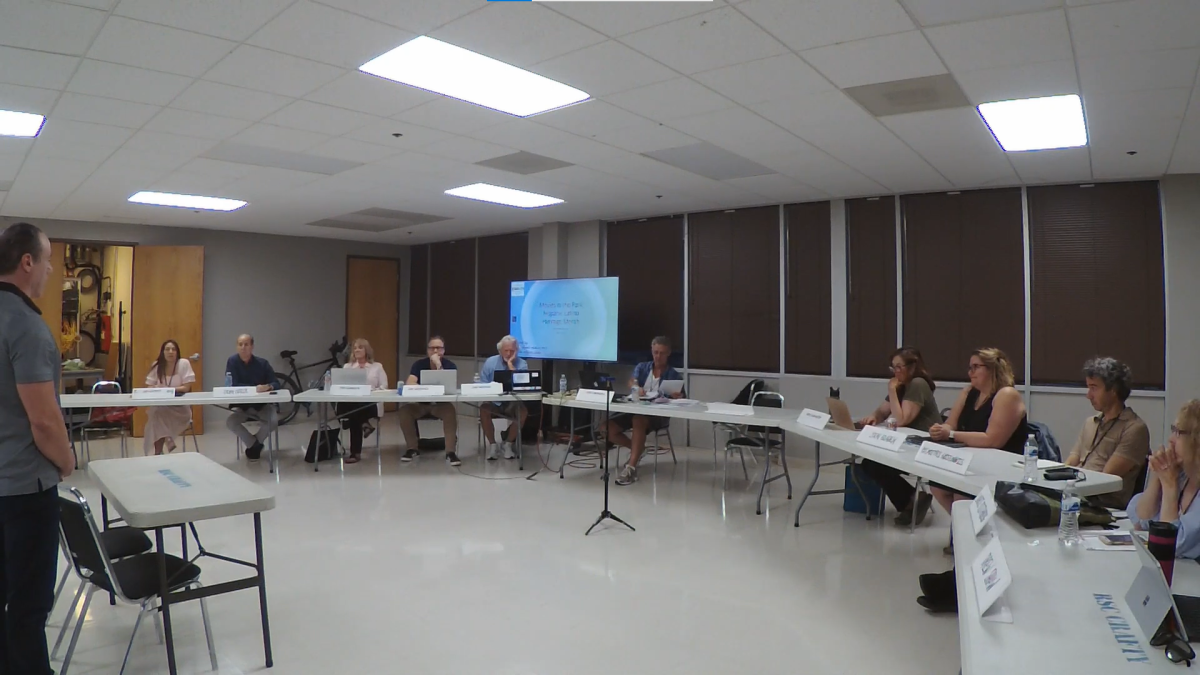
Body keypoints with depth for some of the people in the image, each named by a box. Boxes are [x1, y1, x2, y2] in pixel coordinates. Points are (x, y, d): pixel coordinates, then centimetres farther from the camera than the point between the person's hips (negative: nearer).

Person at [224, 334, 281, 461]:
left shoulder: (262, 363, -7)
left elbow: (276, 383, -9)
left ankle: (253, 445, 0)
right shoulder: (232, 361, -9)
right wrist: (254, 388, -29)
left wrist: (268, 387, -33)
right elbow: (232, 385, -17)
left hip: (263, 404, 0)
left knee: (274, 420, -28)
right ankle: (256, 445, -3)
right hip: (242, 406, 1)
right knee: (230, 422, -26)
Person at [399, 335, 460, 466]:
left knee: (450, 411, -34)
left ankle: (451, 452, -30)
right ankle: (413, 448, -8)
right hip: (420, 403, 2)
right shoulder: (419, 364, 0)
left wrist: (438, 365, -25)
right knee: (404, 410, -26)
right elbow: (409, 383, -16)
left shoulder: (450, 365, -5)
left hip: (440, 403, -2)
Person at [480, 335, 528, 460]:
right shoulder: (490, 362, 2)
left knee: (523, 411, -31)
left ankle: (508, 444, -9)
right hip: (494, 402, 1)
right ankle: (492, 444, -13)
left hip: (514, 404, 0)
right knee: (483, 409, -31)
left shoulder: (522, 364, -2)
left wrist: (510, 364, -18)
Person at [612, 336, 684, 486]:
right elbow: (632, 382, -9)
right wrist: (637, 388, -34)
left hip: (659, 414, -4)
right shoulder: (642, 367, 11)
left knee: (638, 420, -39)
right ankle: (637, 449, 8)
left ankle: (631, 467, -41)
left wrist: (677, 397, -30)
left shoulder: (674, 375, 4)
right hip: (636, 410, 4)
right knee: (608, 429, -16)